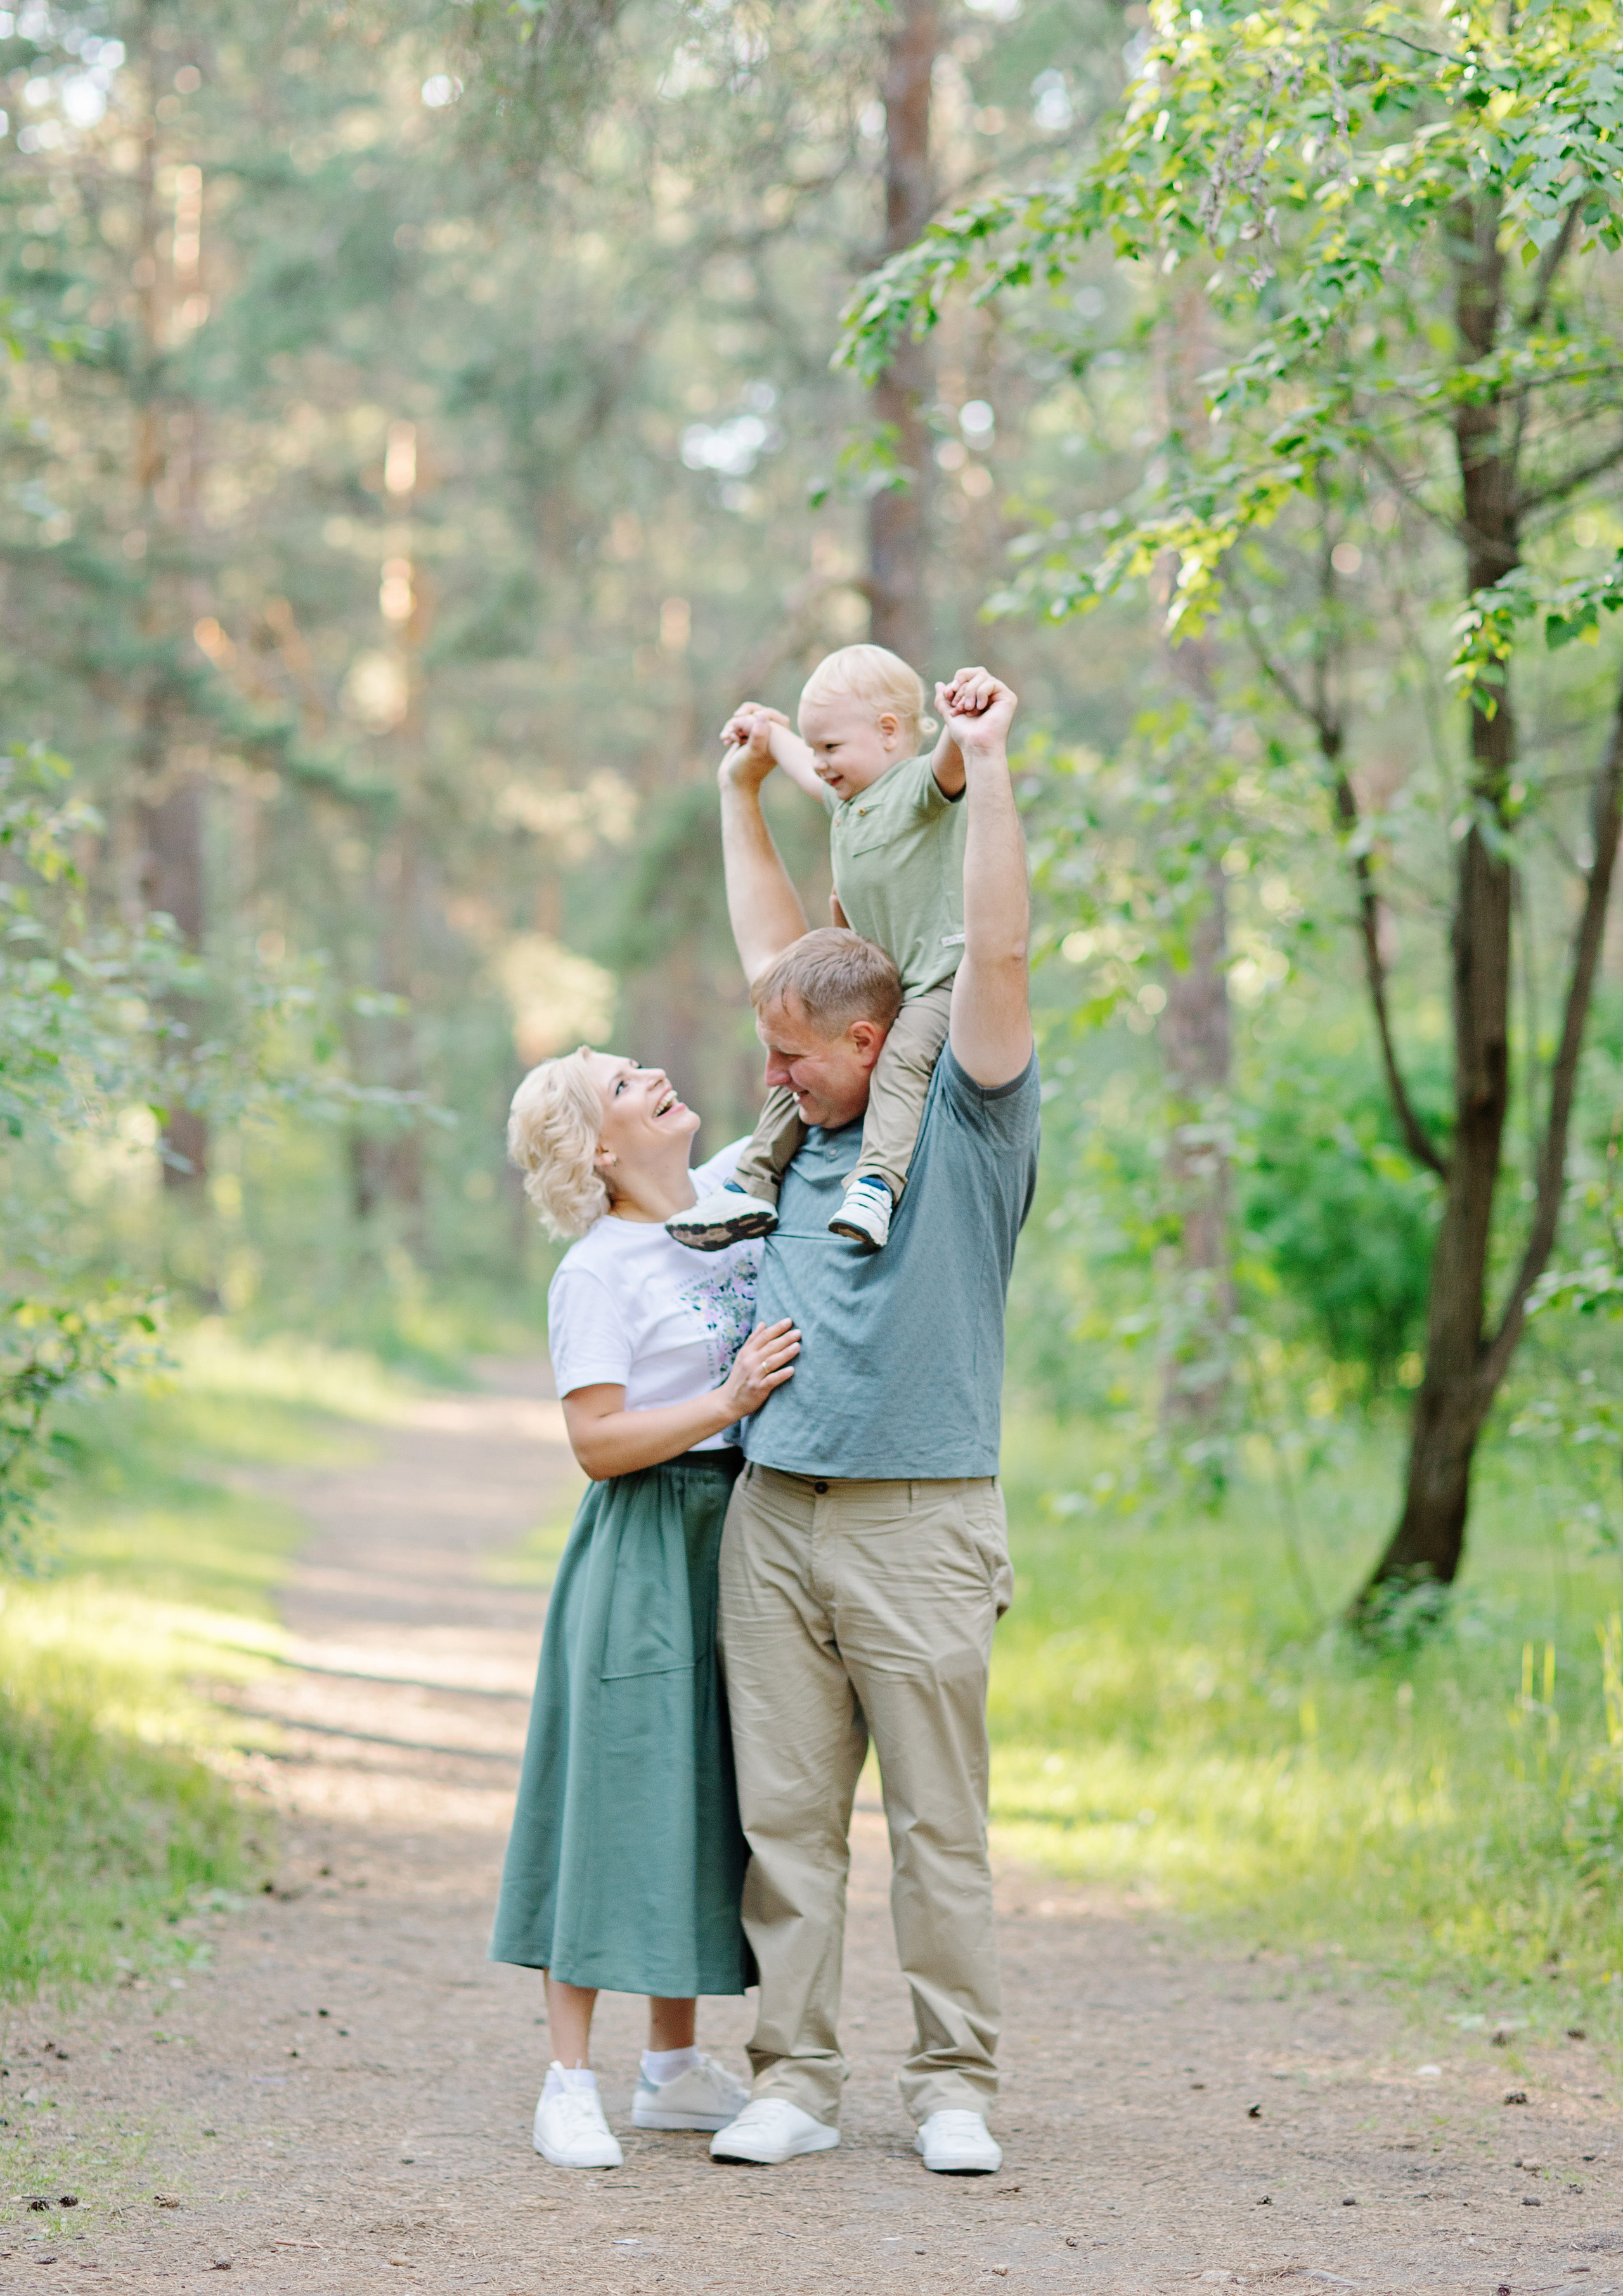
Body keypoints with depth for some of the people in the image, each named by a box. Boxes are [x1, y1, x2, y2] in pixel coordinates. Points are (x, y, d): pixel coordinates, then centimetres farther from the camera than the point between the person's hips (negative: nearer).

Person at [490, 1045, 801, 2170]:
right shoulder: (596, 1271, -10)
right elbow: (599, 1442, -15)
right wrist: (730, 1401, -22)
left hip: (744, 1534, 7)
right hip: (647, 1552, -7)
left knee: (705, 1793, 11)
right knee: (619, 1792, -6)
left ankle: (675, 2066, 20)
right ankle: (570, 2082, -1)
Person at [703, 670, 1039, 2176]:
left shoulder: (967, 1123, 1)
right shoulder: (816, 1126, 17)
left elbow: (998, 957, -10)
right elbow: (774, 951, 27)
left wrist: (988, 769, -10)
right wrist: (741, 794, 31)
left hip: (919, 1526, -5)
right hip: (772, 1518, 5)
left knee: (939, 1822, -1)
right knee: (785, 1815, 3)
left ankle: (952, 2088, 5)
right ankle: (792, 2081, 8)